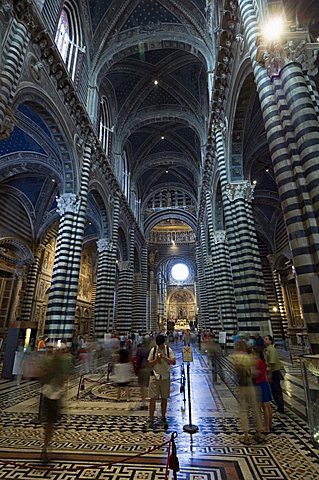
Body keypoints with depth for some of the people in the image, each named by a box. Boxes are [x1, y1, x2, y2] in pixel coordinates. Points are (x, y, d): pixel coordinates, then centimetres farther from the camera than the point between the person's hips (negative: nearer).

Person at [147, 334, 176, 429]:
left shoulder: (168, 350, -3)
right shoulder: (153, 350, -4)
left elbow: (173, 362, -10)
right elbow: (149, 364, -2)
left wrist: (165, 357, -23)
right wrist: (156, 360, -19)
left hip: (165, 377, 1)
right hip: (155, 376, -1)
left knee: (164, 398, 11)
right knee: (153, 398, 0)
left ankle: (163, 418, 27)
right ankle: (151, 419, 13)